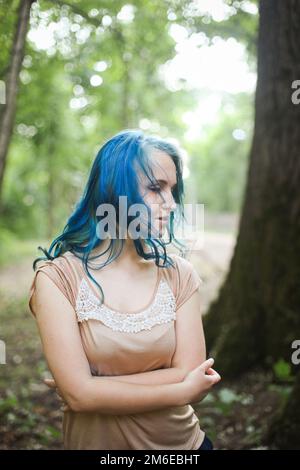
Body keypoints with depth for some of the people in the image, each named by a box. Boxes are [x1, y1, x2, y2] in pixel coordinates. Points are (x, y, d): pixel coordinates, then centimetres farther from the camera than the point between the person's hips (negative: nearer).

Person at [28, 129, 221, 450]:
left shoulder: (179, 273, -9)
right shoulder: (57, 277, -17)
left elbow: (189, 374, -15)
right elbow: (78, 393, -21)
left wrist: (96, 389, -20)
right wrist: (182, 392, -17)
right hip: (95, 440, -2)